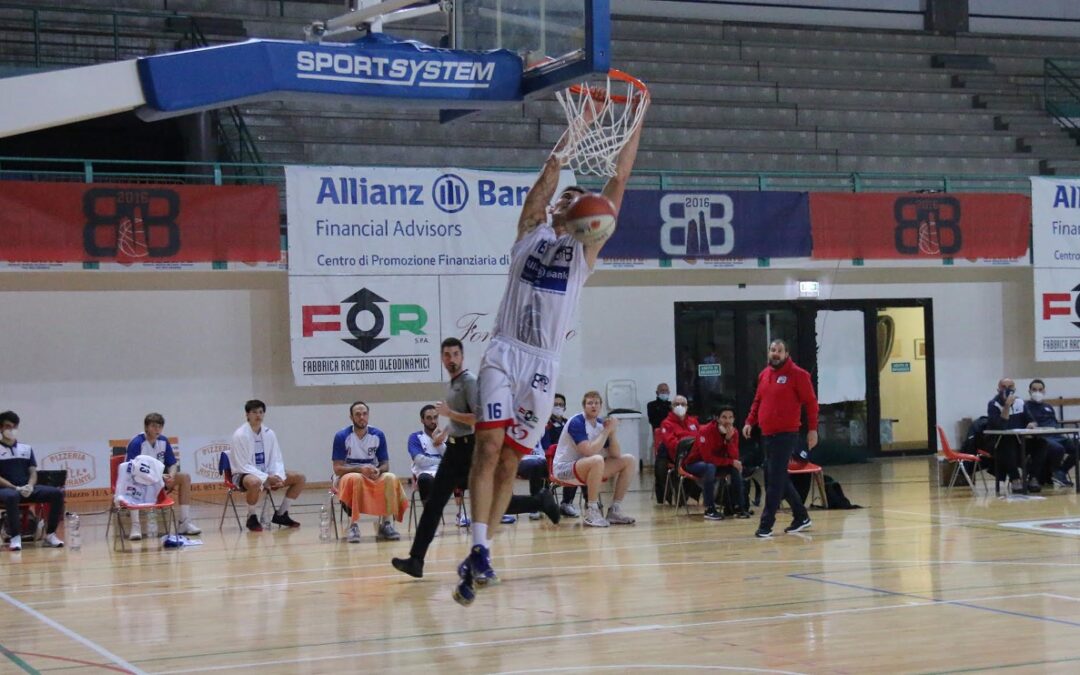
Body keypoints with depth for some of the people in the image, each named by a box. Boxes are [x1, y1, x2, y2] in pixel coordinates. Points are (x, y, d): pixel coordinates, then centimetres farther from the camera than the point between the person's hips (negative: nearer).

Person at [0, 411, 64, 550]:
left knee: (57, 493, -18)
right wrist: (16, 488, -18)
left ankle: (50, 534, -13)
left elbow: (33, 472, 11)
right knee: (11, 496, -42)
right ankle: (15, 537, -33)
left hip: (28, 489, 5)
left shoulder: (26, 448, 17)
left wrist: (30, 486, -11)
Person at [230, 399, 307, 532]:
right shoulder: (240, 435, -17)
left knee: (300, 478, -5)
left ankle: (281, 514, 6)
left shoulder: (269, 434, 1)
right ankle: (251, 518, -19)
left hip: (267, 473, 7)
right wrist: (266, 478, -28)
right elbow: (243, 465, -20)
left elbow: (276, 459, 4)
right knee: (255, 482, -43)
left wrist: (278, 476, -18)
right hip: (243, 474, -7)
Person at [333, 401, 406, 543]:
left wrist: (378, 471, -22)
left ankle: (385, 524, -20)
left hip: (374, 476, 3)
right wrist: (360, 469, -27)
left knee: (391, 478, -28)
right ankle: (353, 525, -34)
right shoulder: (342, 436, -9)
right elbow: (337, 468, -11)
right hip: (347, 476, -3)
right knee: (356, 478, -39)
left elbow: (385, 465, 3)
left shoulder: (378, 435, 0)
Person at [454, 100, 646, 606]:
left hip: (543, 363, 0)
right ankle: (480, 550, -20)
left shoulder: (585, 248, 13)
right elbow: (549, 174, 8)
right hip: (504, 352, 0)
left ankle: (476, 558, 8)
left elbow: (618, 182, 10)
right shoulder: (530, 231, 15)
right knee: (489, 444, -16)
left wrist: (636, 122, 8)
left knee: (509, 460, 1)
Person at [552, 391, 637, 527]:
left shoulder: (601, 424, 5)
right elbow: (589, 451, -29)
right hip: (563, 468, -8)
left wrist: (612, 432, -11)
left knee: (629, 461, -2)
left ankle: (615, 510, -2)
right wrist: (607, 431, -20)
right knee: (597, 460, -39)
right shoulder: (577, 423, -17)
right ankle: (591, 512, -28)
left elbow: (616, 455, 3)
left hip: (588, 467, 8)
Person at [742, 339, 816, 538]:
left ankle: (766, 524, -7)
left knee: (775, 479, -9)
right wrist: (750, 422, 10)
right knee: (779, 479, 13)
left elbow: (811, 402, -6)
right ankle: (801, 517, 26)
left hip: (786, 435, -7)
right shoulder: (763, 375, 13)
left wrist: (812, 429, -10)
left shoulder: (797, 374, -7)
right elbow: (757, 401, 22)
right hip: (767, 434, 7)